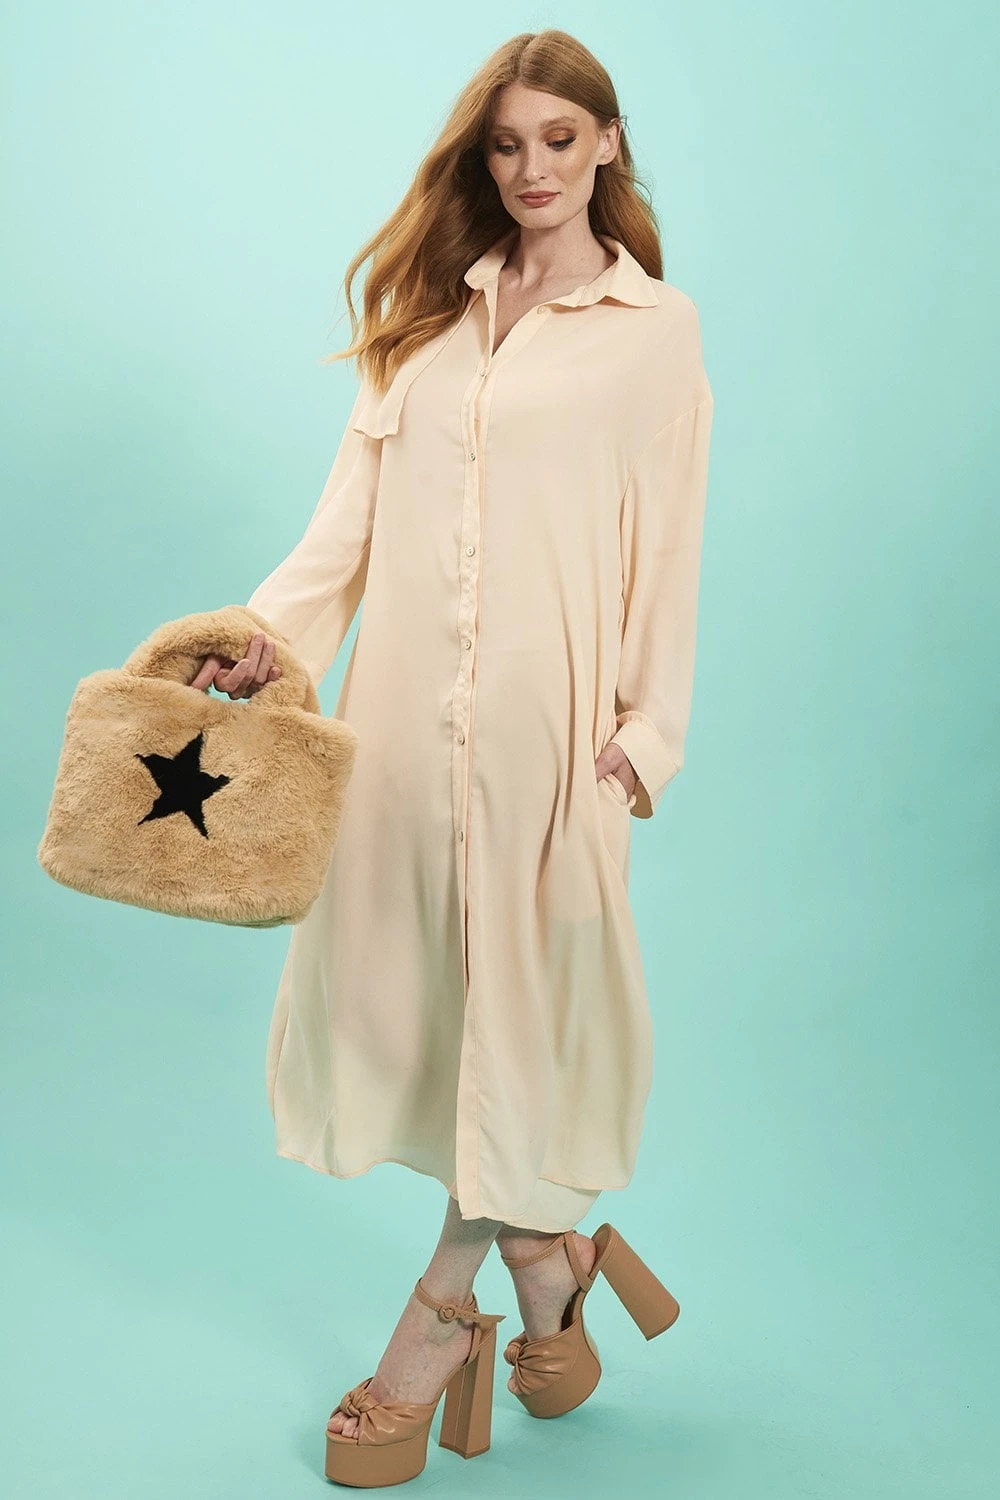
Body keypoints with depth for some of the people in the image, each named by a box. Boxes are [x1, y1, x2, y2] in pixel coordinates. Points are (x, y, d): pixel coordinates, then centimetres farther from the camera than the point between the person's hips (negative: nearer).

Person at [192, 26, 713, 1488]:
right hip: (406, 695, 4)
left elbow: (665, 545, 2)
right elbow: (357, 498, 9)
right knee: (401, 972, 5)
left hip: (547, 707, -4)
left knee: (525, 988, 1)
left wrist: (648, 728, -4)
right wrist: (275, 627, -5)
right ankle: (547, 1252, 26)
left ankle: (442, 1308, 18)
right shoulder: (430, 304, 16)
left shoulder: (656, 325, 6)